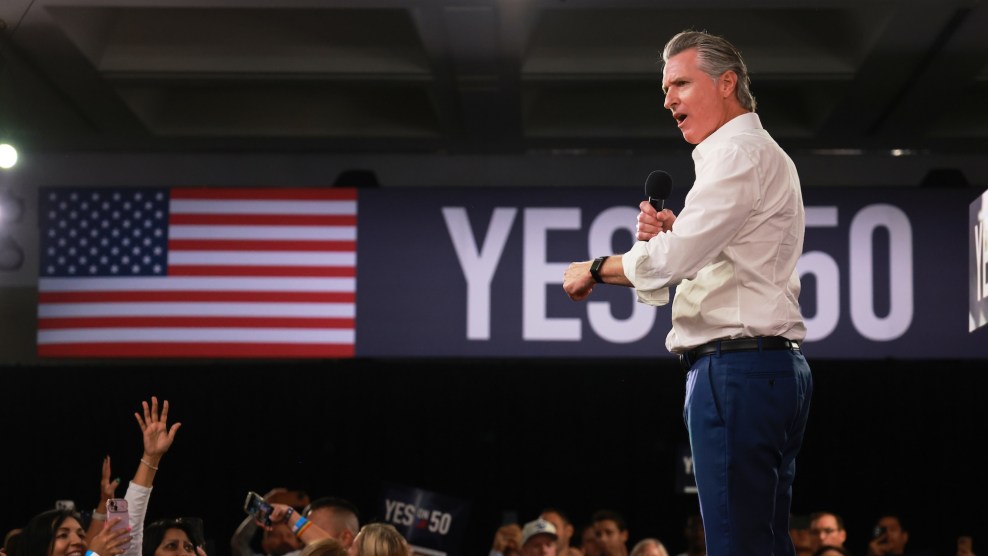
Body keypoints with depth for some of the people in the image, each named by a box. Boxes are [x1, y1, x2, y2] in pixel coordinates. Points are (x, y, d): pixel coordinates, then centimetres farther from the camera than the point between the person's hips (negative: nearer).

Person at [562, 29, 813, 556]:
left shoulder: (740, 153, -9)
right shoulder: (760, 155, 25)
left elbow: (671, 260, -17)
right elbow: (698, 265, 26)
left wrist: (596, 269, -1)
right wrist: (664, 234, 7)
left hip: (736, 367, -11)